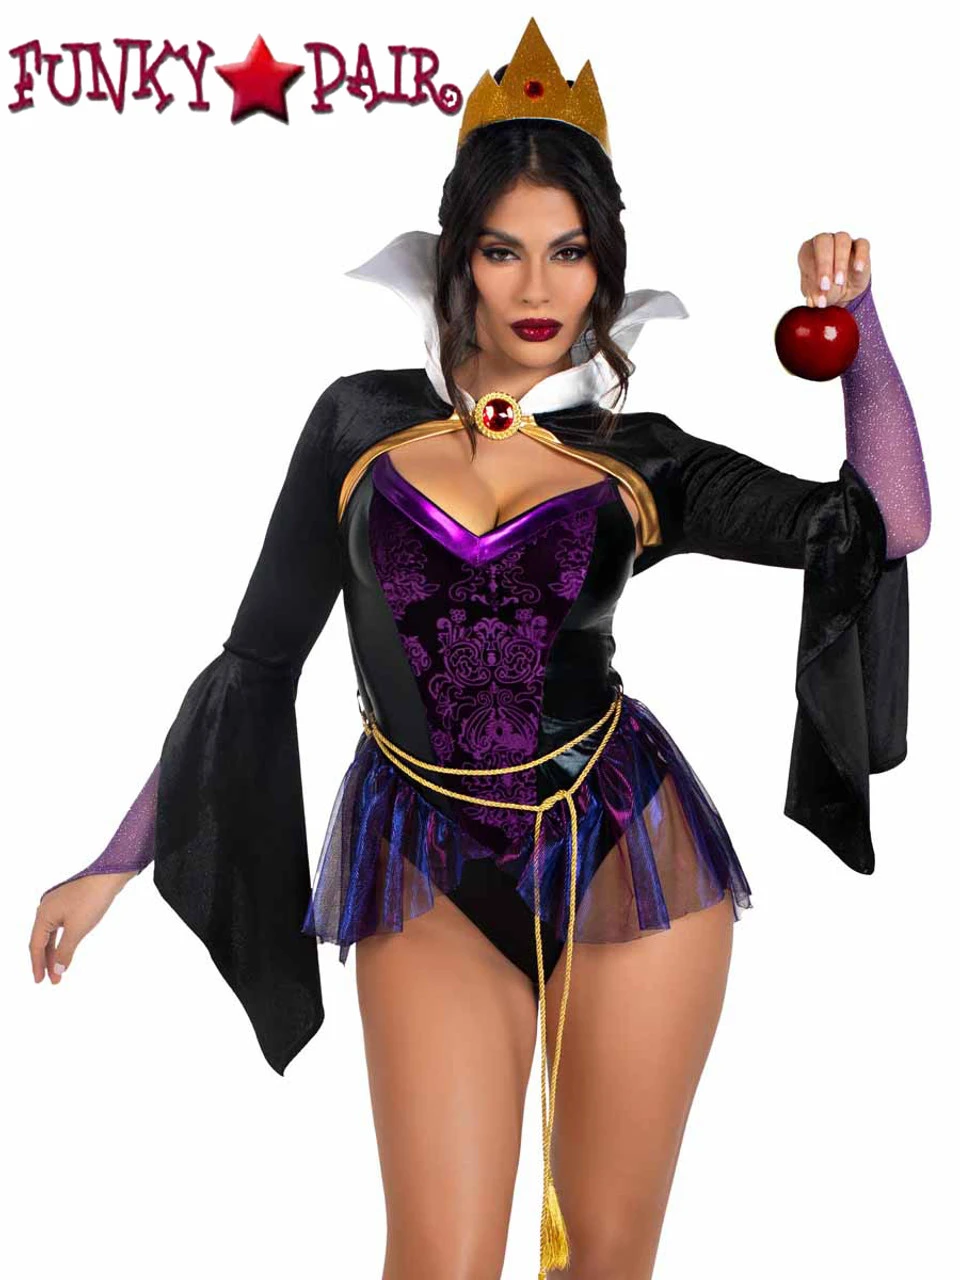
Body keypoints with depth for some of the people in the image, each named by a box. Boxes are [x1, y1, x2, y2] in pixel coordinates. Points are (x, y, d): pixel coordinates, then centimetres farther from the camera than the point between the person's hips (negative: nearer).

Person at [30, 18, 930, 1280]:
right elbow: (258, 657, 6)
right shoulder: (365, 419, 3)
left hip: (626, 846, 1)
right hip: (430, 872, 0)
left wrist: (858, 312, -9)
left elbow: (889, 521, -5)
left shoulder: (640, 457, 3)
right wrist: (117, 863, 7)